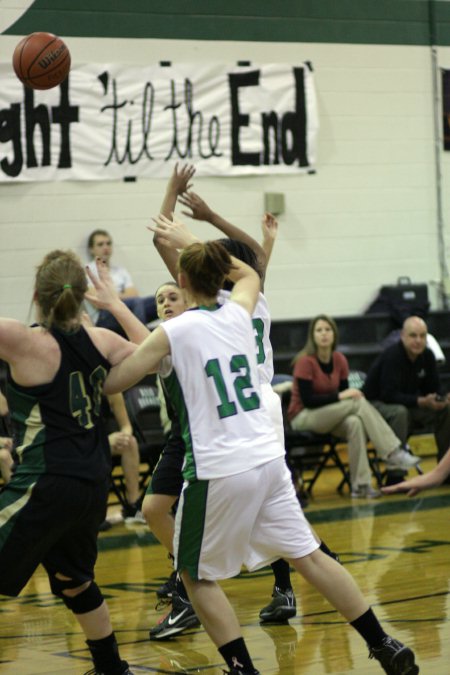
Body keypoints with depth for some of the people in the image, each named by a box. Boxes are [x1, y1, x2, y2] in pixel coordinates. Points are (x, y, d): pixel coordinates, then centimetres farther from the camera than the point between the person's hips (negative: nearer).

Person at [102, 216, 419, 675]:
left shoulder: (172, 332, -9)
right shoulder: (238, 314, 7)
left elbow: (109, 383, -5)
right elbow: (249, 275, 32)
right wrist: (192, 243, 34)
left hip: (217, 471, -6)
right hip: (267, 460, 6)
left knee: (197, 575, 11)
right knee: (307, 555, 13)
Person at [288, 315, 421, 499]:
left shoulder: (339, 360, 3)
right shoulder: (305, 361, -14)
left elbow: (344, 392, 8)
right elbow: (307, 400, -19)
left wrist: (352, 395, -15)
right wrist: (339, 396, -24)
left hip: (330, 415, 5)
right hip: (303, 417, -5)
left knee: (355, 423, -31)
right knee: (359, 403, -26)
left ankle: (360, 484, -34)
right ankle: (392, 453, -29)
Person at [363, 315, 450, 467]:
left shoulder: (427, 355, -4)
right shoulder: (392, 356, -26)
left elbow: (433, 388, 3)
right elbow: (389, 395, -31)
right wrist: (421, 402, -39)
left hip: (408, 403, 7)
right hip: (377, 403, -7)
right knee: (399, 412, -39)